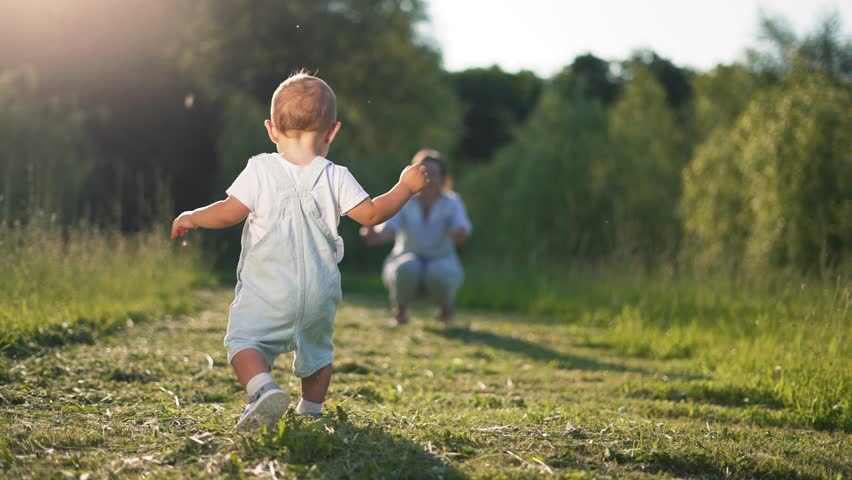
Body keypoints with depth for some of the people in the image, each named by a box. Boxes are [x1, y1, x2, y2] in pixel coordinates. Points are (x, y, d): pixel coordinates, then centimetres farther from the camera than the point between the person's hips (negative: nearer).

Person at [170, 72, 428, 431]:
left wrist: (191, 218, 9)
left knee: (243, 340, 0)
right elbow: (371, 214, -1)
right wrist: (406, 187, 13)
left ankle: (263, 388, -26)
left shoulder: (260, 170, -6)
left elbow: (229, 213, -8)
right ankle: (311, 410, 29)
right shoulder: (336, 178, -1)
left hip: (267, 290, -3)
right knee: (317, 349, 23)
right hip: (318, 292, 3)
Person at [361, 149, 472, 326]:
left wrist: (460, 233, -53)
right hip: (407, 261, 0)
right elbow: (388, 228, -28)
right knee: (407, 268, -36)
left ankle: (446, 308, 1)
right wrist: (376, 235, -52)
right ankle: (400, 309, -4)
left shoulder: (451, 202, -9)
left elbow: (462, 229, -28)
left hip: (441, 261, 0)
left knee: (440, 275, -35)